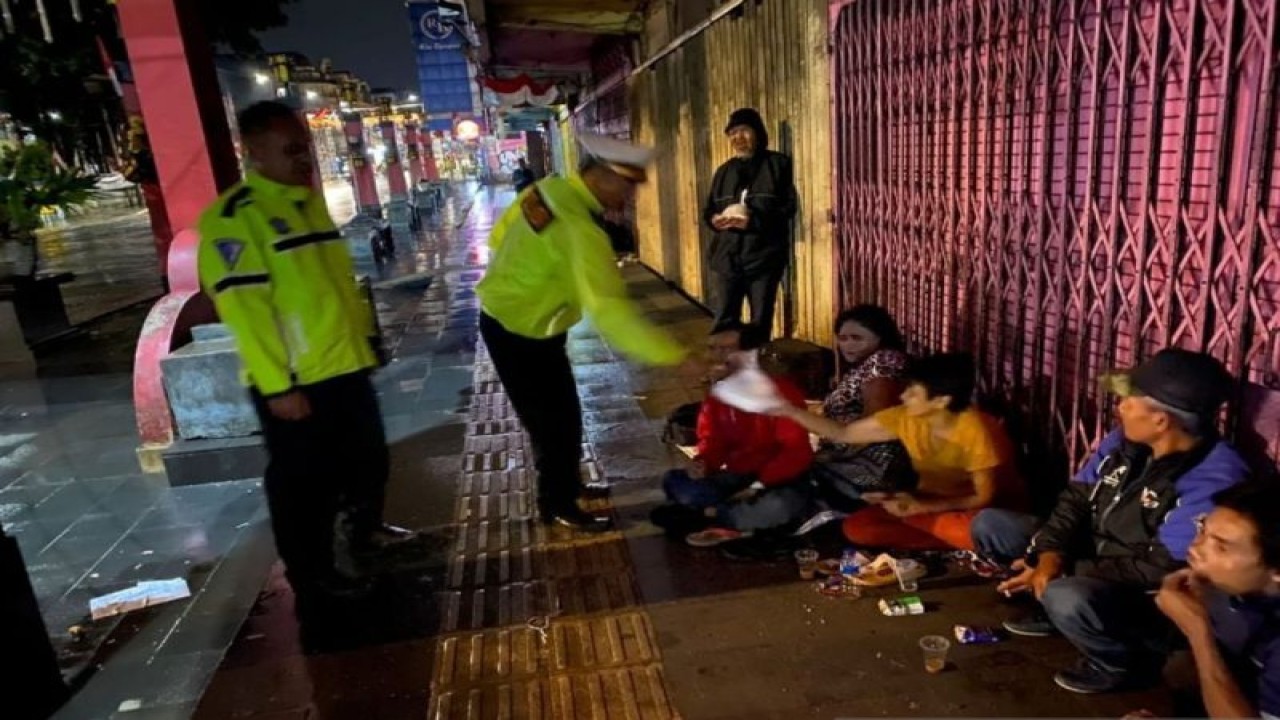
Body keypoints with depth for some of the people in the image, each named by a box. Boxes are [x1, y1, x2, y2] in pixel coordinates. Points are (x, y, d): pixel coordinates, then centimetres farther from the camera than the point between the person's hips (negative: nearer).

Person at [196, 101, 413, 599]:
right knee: (304, 480, 7)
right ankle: (310, 571, 25)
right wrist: (277, 385, -22)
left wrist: (365, 334, 20)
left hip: (345, 366, 8)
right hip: (294, 381, -8)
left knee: (368, 457, 22)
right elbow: (244, 308, -20)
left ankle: (367, 530, 44)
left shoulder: (308, 201, 12)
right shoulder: (234, 217, -15)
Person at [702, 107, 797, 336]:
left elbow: (789, 206, -7)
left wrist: (754, 220, -22)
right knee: (723, 322, 4)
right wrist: (714, 219, -10)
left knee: (761, 323, 7)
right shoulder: (724, 171, 15)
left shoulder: (778, 164, 1)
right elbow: (708, 209, 16)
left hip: (763, 257, -3)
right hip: (728, 258, 4)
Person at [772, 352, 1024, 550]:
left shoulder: (975, 430, -27)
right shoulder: (905, 418, -12)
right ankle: (955, 543, -14)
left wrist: (921, 508, -33)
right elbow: (843, 433, -5)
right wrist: (788, 411, -15)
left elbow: (985, 497, -22)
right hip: (934, 504, 6)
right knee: (856, 527, -17)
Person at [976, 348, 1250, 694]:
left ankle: (1120, 660, -5)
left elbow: (1161, 571, -28)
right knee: (990, 524, 1)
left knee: (1068, 599, -39)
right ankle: (1051, 609, 15)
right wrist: (1051, 554, -18)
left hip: (1150, 596, -7)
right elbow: (1077, 497, -1)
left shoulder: (1213, 482, -28)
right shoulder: (1127, 440, -6)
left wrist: (1066, 572, -25)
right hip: (1091, 553, 7)